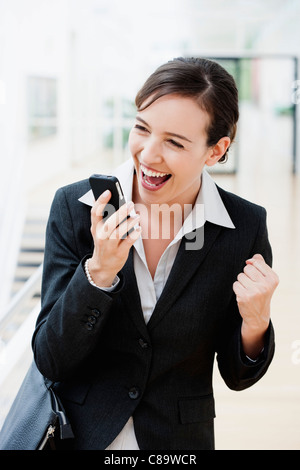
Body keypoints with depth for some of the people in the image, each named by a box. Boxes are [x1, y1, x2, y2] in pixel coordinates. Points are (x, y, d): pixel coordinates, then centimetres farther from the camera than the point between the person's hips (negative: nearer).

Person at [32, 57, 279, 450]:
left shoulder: (245, 228, -14)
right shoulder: (74, 207, -14)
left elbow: (237, 376, -5)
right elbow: (50, 361, -16)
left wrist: (255, 324, -24)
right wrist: (99, 272, -29)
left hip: (180, 439, 0)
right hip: (77, 432, 0)